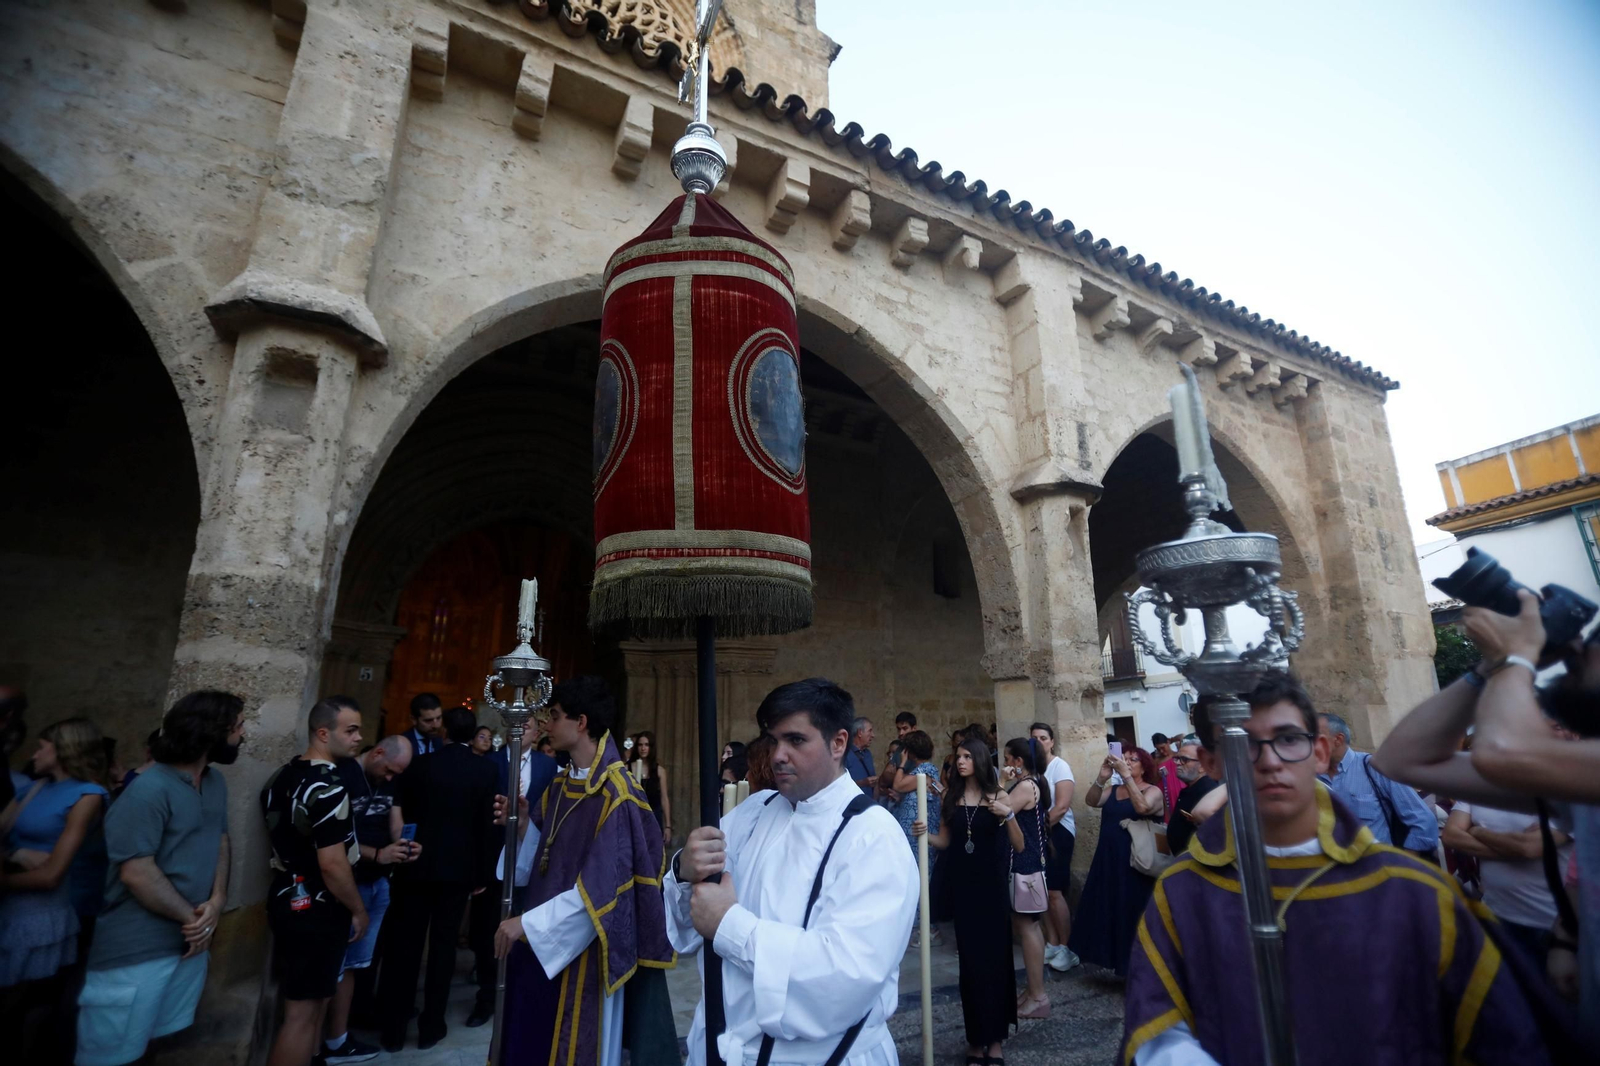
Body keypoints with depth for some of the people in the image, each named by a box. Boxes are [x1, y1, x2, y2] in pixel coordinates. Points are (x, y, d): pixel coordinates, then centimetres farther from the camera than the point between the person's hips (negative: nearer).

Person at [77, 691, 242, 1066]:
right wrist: (191, 917, -12)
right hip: (137, 951, -7)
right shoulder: (150, 789, -20)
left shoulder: (216, 782, 6)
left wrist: (217, 902, -7)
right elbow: (136, 872, -21)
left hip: (191, 941, 7)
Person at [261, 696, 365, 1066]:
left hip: (286, 899, 9)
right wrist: (358, 910, -11)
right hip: (317, 909, -9)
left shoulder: (281, 776, 5)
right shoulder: (327, 786, -24)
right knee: (304, 1011, 2)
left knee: (308, 1001, 22)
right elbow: (332, 865, -25)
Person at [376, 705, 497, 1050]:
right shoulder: (486, 770, -8)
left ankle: (393, 1028, 21)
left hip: (417, 864, 0)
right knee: (443, 945, 11)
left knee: (404, 944, 12)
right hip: (459, 868, 0)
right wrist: (483, 874, 1)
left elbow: (403, 814, -1)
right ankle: (431, 1026, 20)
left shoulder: (420, 764, -7)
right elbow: (487, 825, -7)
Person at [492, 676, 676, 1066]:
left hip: (582, 948, -7)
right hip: (541, 940, 7)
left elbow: (600, 887, -21)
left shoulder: (616, 793, -20)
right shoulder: (560, 786, 5)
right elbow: (537, 853, 13)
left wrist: (527, 922, -17)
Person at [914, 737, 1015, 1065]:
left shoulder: (997, 795, -5)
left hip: (991, 885, -2)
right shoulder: (950, 797, 3)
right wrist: (925, 834, -15)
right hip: (962, 886, 2)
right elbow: (945, 841, 4)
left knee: (994, 957, 4)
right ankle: (976, 1037, 21)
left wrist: (1008, 816, -25)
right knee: (969, 959, 9)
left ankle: (994, 1038, 19)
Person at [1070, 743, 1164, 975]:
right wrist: (1102, 777, -23)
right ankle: (1118, 961, 25)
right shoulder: (1113, 790, 9)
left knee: (1133, 915, 0)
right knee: (1107, 911, 10)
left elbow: (1142, 807, -26)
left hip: (1135, 864, -5)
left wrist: (1126, 776, -28)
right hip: (1108, 862, 5)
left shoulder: (1153, 791, -4)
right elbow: (1091, 800, -9)